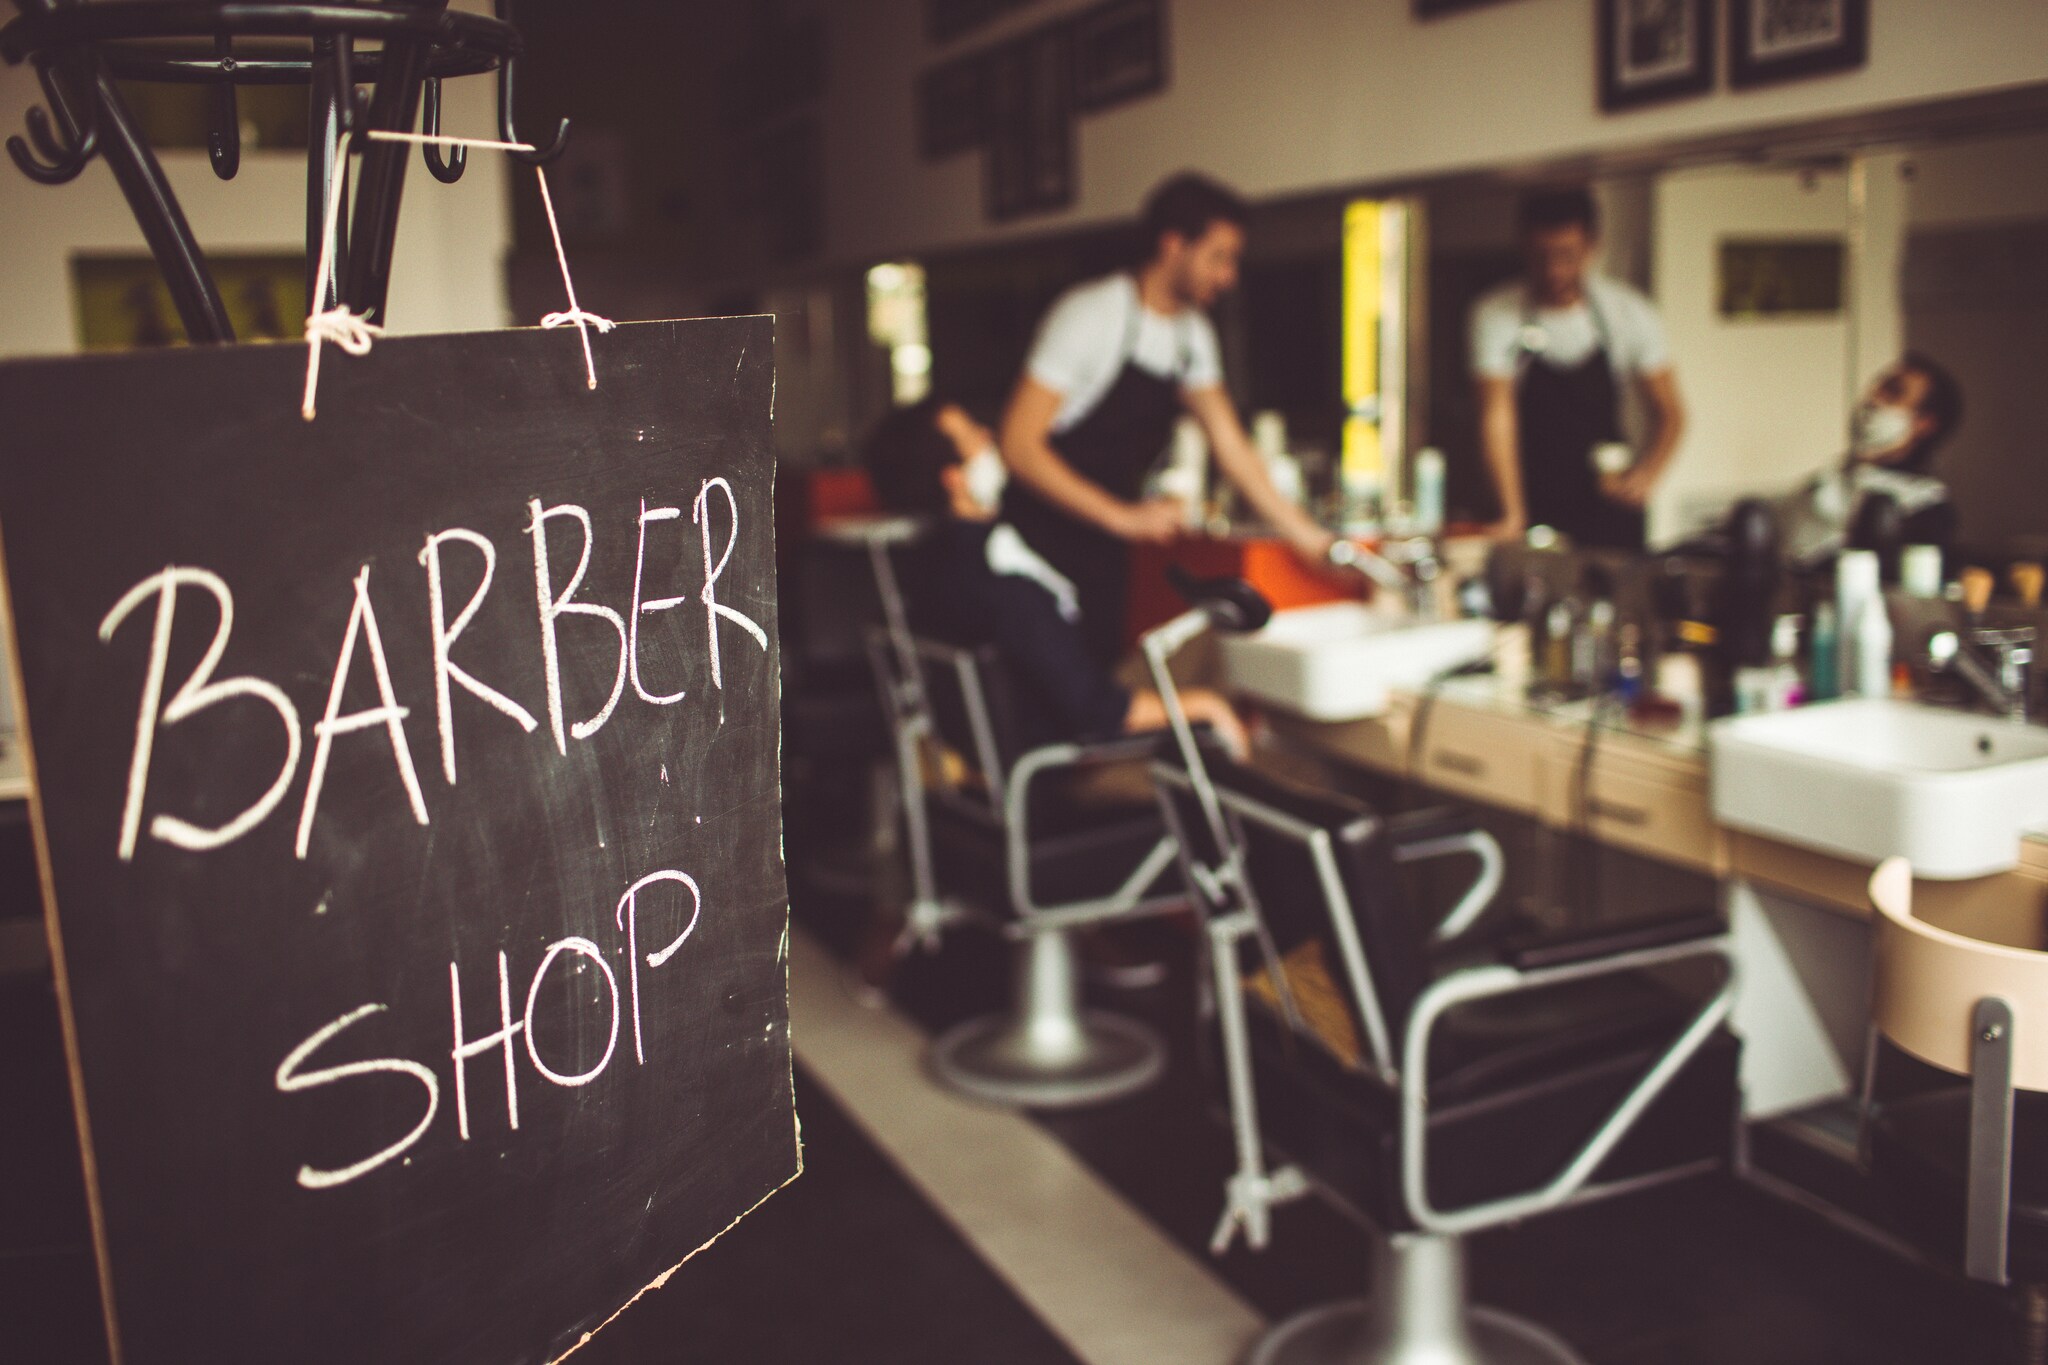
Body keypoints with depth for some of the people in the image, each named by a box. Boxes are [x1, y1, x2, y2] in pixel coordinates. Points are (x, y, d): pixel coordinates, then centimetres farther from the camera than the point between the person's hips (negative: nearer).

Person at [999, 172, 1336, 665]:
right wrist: (1123, 516, -24)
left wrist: (1308, 536, 7)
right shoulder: (1091, 315, -16)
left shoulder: (1192, 333, 8)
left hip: (1104, 551, 7)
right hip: (1043, 546, -7)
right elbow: (1019, 444, -20)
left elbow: (1230, 445, 12)